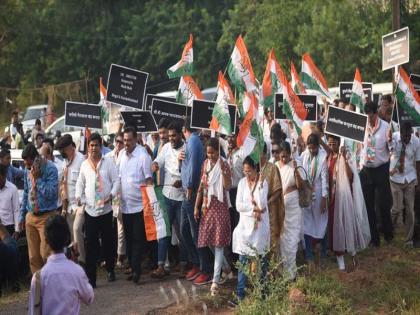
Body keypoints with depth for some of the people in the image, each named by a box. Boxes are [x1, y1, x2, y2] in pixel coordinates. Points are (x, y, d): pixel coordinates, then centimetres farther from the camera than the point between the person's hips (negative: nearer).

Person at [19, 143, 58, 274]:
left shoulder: (50, 169, -11)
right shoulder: (28, 170, 7)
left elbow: (51, 193, -19)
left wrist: (37, 178, -19)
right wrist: (22, 216, 17)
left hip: (46, 217, -6)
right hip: (30, 217, 6)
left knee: (46, 255, -8)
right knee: (33, 257, 8)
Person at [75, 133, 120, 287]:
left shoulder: (108, 162, -1)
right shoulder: (84, 164, 8)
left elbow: (116, 181, -2)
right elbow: (80, 183, 16)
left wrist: (112, 194, -18)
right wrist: (78, 195, -2)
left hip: (106, 208, -2)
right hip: (90, 209, 2)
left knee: (108, 241, 10)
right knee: (91, 244, -3)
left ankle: (110, 270, 30)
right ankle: (91, 277, -2)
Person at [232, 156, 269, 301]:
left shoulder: (263, 182, -6)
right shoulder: (242, 182, 2)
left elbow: (262, 204, -18)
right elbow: (238, 206, -5)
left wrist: (259, 185, -21)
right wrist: (255, 208, -13)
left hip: (260, 225, -2)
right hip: (245, 225, 2)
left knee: (261, 258, 6)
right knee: (243, 259, 2)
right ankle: (240, 292, 6)